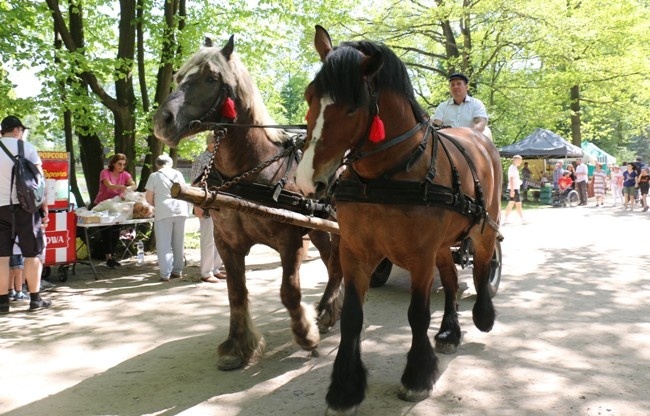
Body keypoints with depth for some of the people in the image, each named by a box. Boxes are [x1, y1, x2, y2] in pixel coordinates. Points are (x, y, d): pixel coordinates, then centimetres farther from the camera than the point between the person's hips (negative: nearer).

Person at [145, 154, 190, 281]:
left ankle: (165, 274, -3)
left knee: (164, 244, 0)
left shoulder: (154, 176, 1)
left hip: (163, 213, -3)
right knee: (178, 243, 12)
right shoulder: (178, 174, 10)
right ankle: (177, 271, 17)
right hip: (180, 210, 4)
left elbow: (148, 198, 0)